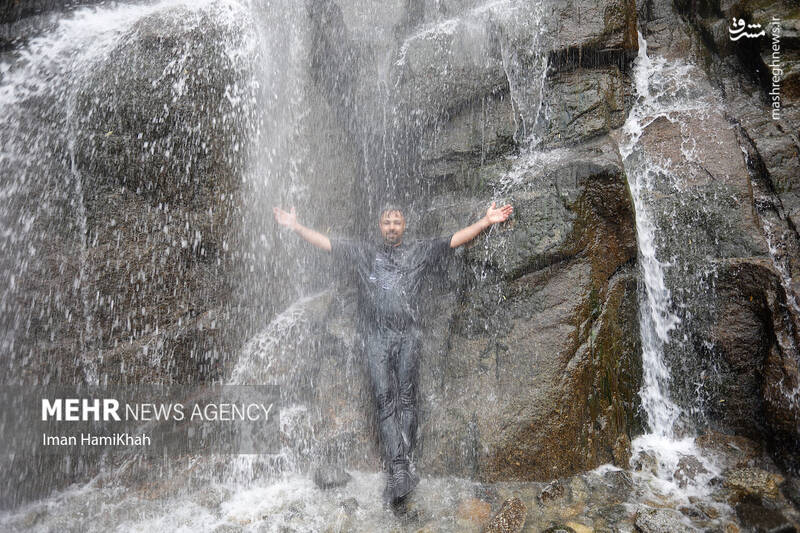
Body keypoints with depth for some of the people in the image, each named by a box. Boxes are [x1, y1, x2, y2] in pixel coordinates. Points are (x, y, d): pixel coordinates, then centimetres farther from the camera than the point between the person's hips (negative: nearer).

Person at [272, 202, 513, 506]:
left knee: (406, 399, 0)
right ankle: (398, 471, -9)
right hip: (377, 337, 0)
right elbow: (327, 244, 13)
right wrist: (296, 227, 5)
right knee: (385, 400, -7)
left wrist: (486, 221, -5)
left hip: (408, 336, 0)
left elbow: (455, 240, 6)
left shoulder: (418, 253, 14)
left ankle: (405, 461, 5)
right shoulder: (364, 254, 17)